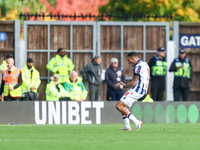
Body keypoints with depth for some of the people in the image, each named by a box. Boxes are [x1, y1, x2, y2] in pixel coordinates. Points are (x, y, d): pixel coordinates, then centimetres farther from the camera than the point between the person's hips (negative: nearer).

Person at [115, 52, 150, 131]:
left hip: (137, 90, -11)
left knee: (119, 106, -12)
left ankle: (137, 122, -17)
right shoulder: (144, 64, 16)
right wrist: (124, 84, 20)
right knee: (122, 105, 20)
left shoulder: (138, 66, -15)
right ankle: (127, 126, 11)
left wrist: (121, 86, -2)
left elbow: (133, 83, -16)